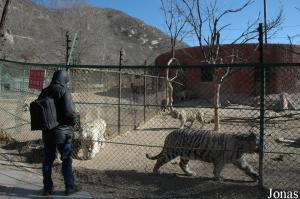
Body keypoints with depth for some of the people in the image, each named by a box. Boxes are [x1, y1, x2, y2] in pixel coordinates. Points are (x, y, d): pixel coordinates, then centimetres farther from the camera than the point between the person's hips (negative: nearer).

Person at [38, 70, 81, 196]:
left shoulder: (44, 92, 7)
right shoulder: (63, 91, -13)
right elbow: (70, 111, -19)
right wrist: (73, 122, -1)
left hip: (47, 132, 6)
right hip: (62, 131, -6)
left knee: (48, 160, 13)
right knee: (67, 159, 6)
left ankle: (47, 188, 20)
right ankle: (69, 186, 14)